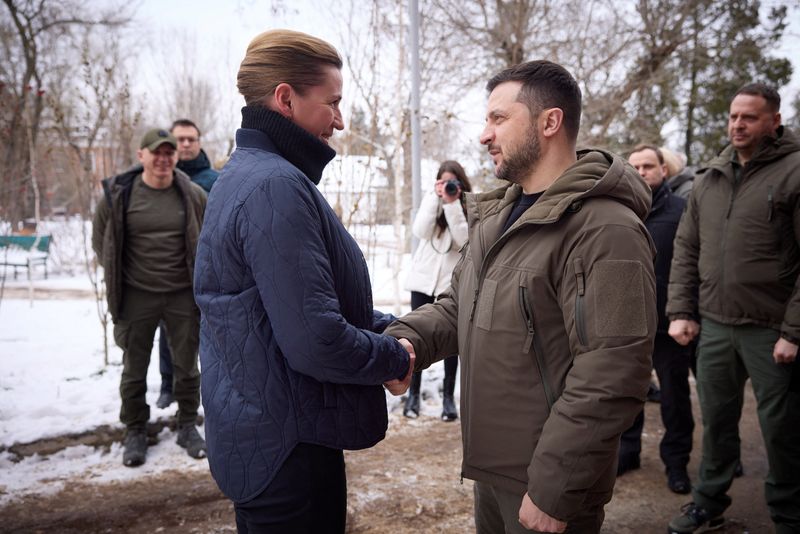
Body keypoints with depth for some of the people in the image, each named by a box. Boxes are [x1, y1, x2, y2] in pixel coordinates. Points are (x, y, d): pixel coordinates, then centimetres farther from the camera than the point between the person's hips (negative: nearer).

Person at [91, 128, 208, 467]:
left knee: (187, 366, 11)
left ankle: (188, 426, 28)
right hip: (136, 296, 0)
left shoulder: (193, 195, -5)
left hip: (183, 295, 1)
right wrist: (118, 275, 6)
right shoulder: (118, 195, -6)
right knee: (134, 369, 11)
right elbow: (100, 240, 7)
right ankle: (135, 431, 27)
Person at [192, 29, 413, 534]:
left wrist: (392, 328, 6)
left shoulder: (247, 174, 9)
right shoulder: (277, 187, -23)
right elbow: (316, 341, -29)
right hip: (288, 448, -10)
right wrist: (396, 359, -11)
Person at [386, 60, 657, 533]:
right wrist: (409, 338, -7)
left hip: (548, 484, -8)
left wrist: (554, 490, -21)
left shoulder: (605, 231, -20)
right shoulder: (497, 218, 9)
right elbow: (459, 307, 14)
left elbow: (611, 380, -24)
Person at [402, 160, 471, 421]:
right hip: (424, 279, 2)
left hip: (452, 282, -1)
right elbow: (420, 231, -11)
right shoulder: (431, 200, 5)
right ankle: (413, 393, 15)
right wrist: (436, 198, -14)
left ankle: (448, 397, 12)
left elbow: (465, 240, -15)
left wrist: (452, 204, -19)